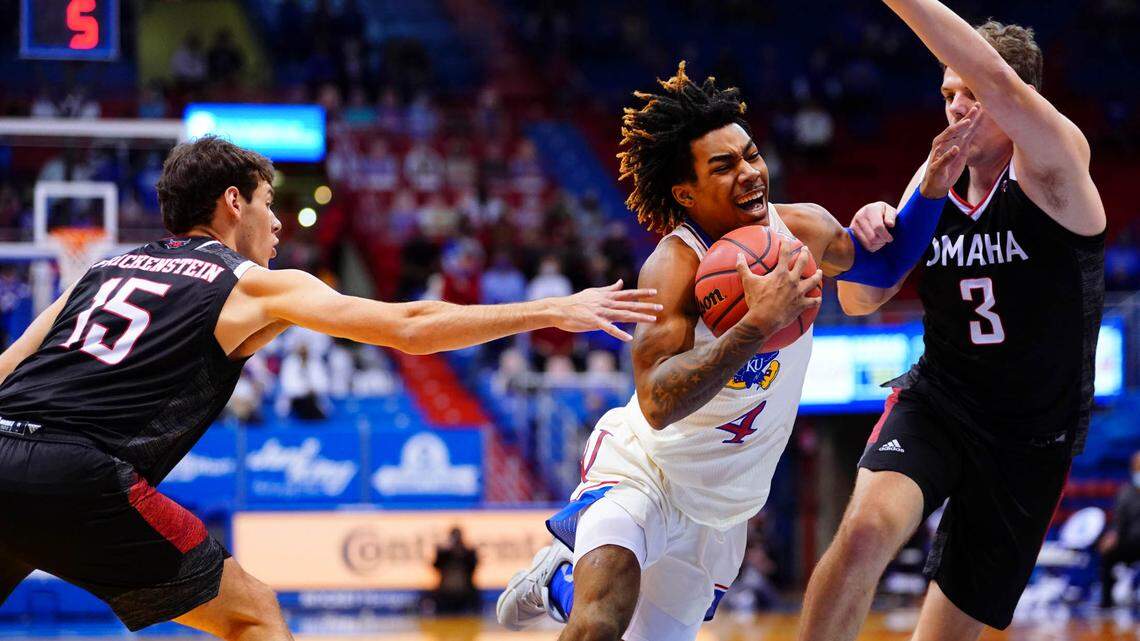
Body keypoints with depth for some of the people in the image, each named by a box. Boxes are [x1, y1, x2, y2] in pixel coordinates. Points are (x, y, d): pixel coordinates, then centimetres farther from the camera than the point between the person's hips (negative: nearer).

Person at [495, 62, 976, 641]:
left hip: (722, 505, 6)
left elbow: (881, 264, 15)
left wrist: (932, 190, -4)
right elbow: (658, 404, -39)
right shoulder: (673, 267, -27)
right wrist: (758, 323, -48)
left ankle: (559, 582, 41)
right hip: (642, 470, -6)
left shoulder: (805, 229, -8)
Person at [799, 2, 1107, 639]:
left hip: (1032, 438, -2)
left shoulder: (1052, 169, -13)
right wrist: (870, 241, -14)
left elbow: (1000, 82, -34)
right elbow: (860, 302, 8)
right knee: (867, 527, -29)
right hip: (936, 402, 2)